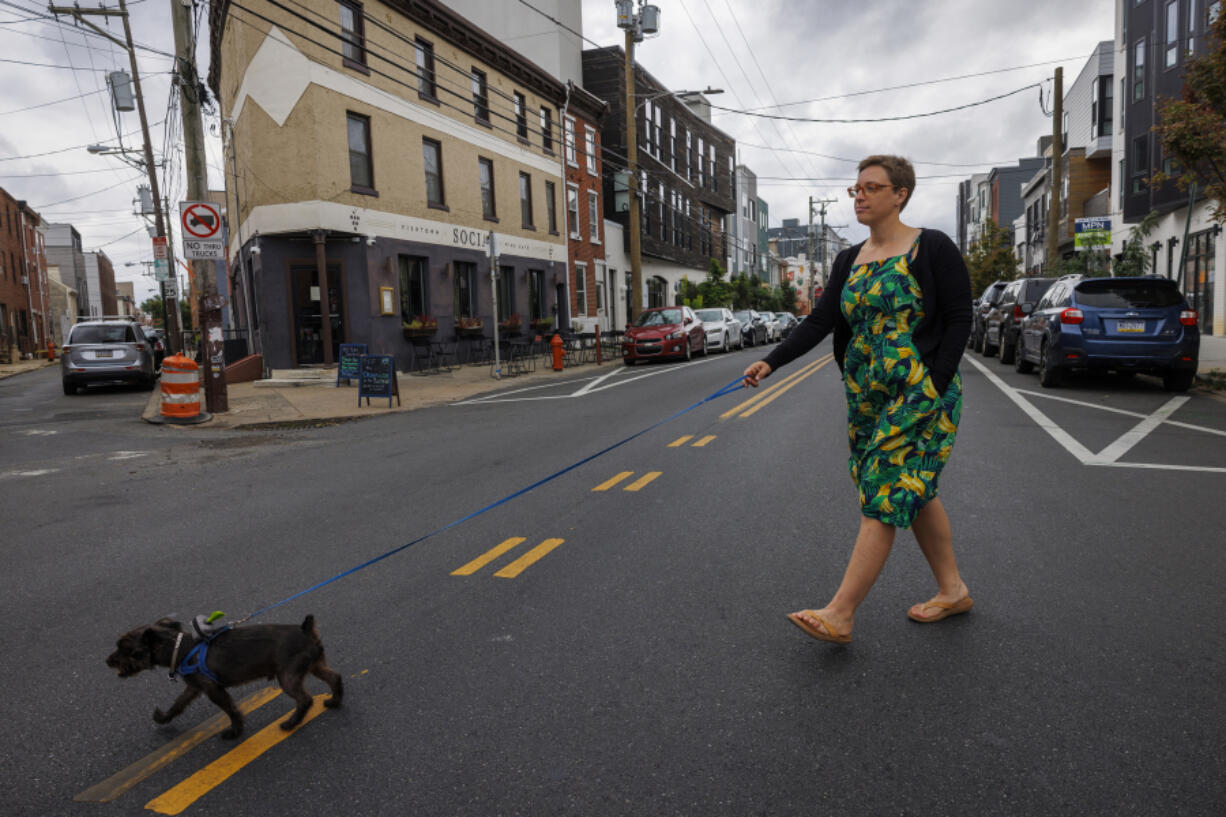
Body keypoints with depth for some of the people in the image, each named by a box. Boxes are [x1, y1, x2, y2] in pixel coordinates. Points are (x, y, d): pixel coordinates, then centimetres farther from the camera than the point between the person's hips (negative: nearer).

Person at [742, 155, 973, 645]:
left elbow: (960, 319, -6)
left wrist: (933, 386, -14)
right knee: (913, 492, 13)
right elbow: (819, 321, 3)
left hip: (920, 393, -7)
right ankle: (952, 591, 28)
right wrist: (772, 362, -10)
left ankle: (840, 615, -9)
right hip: (867, 397, 7)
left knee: (884, 497, -9)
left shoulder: (932, 248, -5)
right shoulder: (850, 261, 12)